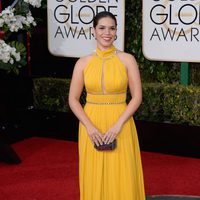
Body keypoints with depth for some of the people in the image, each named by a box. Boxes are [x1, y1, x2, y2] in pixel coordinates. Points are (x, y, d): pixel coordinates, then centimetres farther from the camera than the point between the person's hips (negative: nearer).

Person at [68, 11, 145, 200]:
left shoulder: (127, 60, -2)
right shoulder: (83, 63, 1)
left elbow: (137, 97, -4)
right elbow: (73, 100, 2)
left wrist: (118, 125, -14)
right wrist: (89, 127, -11)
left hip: (120, 127, -1)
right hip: (91, 128, 1)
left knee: (122, 177, 3)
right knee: (94, 178, 7)